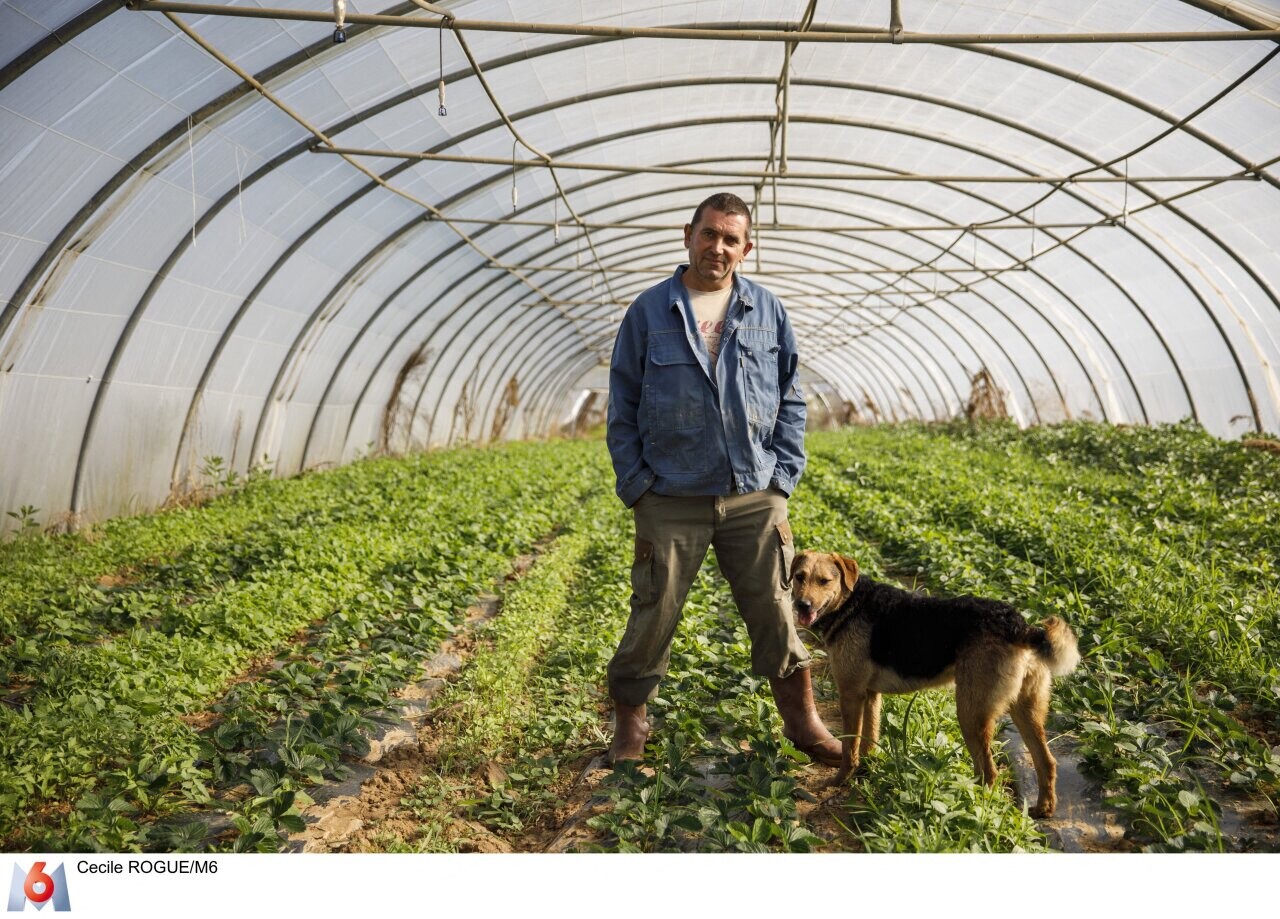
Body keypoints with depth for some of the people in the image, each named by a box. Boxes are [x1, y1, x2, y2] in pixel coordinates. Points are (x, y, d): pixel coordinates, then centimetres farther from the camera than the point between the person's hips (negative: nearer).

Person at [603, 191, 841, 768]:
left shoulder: (768, 312, 7)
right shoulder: (649, 311, 2)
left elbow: (791, 400, 11)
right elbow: (623, 405, 4)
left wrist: (783, 476, 2)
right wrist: (635, 484, -4)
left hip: (755, 500, 2)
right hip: (671, 503, -1)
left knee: (774, 614, 9)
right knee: (652, 618, 6)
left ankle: (802, 721, 26)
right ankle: (628, 726, 25)